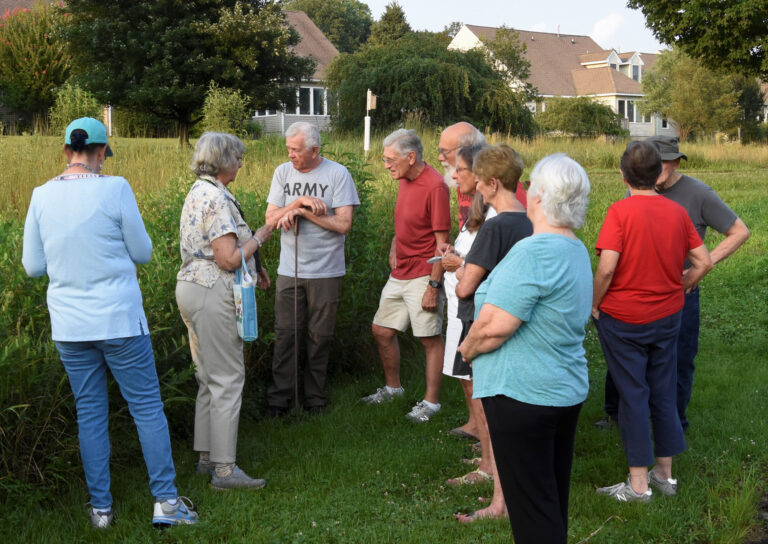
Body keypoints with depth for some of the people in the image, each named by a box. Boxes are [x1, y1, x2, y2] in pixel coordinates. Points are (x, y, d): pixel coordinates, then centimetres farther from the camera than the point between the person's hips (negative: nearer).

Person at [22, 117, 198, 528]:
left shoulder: (42, 197, -1)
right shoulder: (115, 189, -12)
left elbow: (32, 266, 5)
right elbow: (142, 254, -4)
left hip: (69, 325, 4)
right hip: (119, 320, -4)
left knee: (90, 414, 13)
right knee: (147, 407, 7)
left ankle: (100, 507, 19)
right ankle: (165, 501, 10)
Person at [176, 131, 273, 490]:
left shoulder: (197, 192, 15)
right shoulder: (217, 198, -17)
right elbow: (228, 259, -22)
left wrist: (253, 268, 20)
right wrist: (260, 237, -9)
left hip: (191, 287, 11)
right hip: (213, 294, -10)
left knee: (209, 378, 16)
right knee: (227, 380, -5)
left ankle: (207, 456, 23)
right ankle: (224, 469, 0)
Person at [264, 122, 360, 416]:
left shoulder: (337, 174, -6)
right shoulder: (283, 172, 6)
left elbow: (344, 224, -12)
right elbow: (271, 218, 1)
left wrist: (303, 211, -15)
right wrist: (298, 202, -14)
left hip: (325, 271, -2)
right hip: (289, 269, 2)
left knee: (320, 336, 6)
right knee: (285, 333, 1)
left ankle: (315, 395, 20)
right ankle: (279, 396, 11)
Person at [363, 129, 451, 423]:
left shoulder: (434, 186, -18)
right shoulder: (405, 181, 8)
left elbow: (442, 241, -19)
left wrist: (433, 286, -20)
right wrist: (394, 248, 9)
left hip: (423, 275, -9)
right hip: (399, 274, 9)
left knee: (430, 339, 3)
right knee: (382, 330, 15)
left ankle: (431, 402, 14)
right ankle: (392, 387, 33)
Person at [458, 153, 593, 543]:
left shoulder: (532, 253, -21)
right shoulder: (577, 251, 10)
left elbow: (495, 325, -24)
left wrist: (466, 349, -4)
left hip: (522, 393, -9)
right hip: (568, 389, 10)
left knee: (531, 509, -1)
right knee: (553, 500, 19)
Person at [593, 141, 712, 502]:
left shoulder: (621, 211, -17)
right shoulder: (677, 212, -1)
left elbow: (606, 268, -24)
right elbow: (703, 262, 1)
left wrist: (595, 305, -9)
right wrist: (679, 290, 15)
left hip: (623, 318, -5)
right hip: (667, 316, 5)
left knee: (633, 395, 4)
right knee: (664, 393, 15)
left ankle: (638, 483, 10)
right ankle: (665, 473, 25)